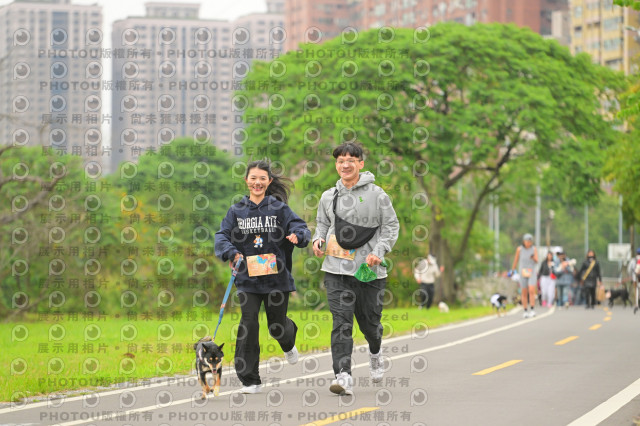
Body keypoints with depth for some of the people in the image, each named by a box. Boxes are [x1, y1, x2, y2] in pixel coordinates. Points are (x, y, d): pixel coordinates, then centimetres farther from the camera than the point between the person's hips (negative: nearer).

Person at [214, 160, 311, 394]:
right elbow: (222, 236, -3)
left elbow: (300, 227, -7)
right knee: (248, 325, -12)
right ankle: (250, 380, -4)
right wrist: (231, 252, -24)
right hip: (248, 279, 0)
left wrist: (297, 236, -32)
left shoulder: (279, 208, 0)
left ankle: (289, 344, 50)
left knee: (277, 326, 11)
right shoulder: (237, 211, 4)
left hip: (276, 278, 0)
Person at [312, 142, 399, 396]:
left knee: (369, 321, 11)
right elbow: (322, 222, 22)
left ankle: (375, 353, 46)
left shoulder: (376, 194, -1)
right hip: (337, 269, 1)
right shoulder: (328, 197, 8)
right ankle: (343, 376, -18)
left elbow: (391, 226, 2)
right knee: (341, 322, -12)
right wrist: (318, 239, 1)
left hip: (369, 270, -1)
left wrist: (379, 252, -11)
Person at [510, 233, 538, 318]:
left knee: (531, 290, -16)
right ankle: (526, 311, 11)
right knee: (524, 293, 3)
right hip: (523, 273, 1)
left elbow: (536, 262, -6)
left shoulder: (534, 249, -3)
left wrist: (534, 258, -28)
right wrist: (513, 269, 19)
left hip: (532, 273, -1)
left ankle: (532, 310, -13)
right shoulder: (519, 249, -4)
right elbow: (516, 259, 9)